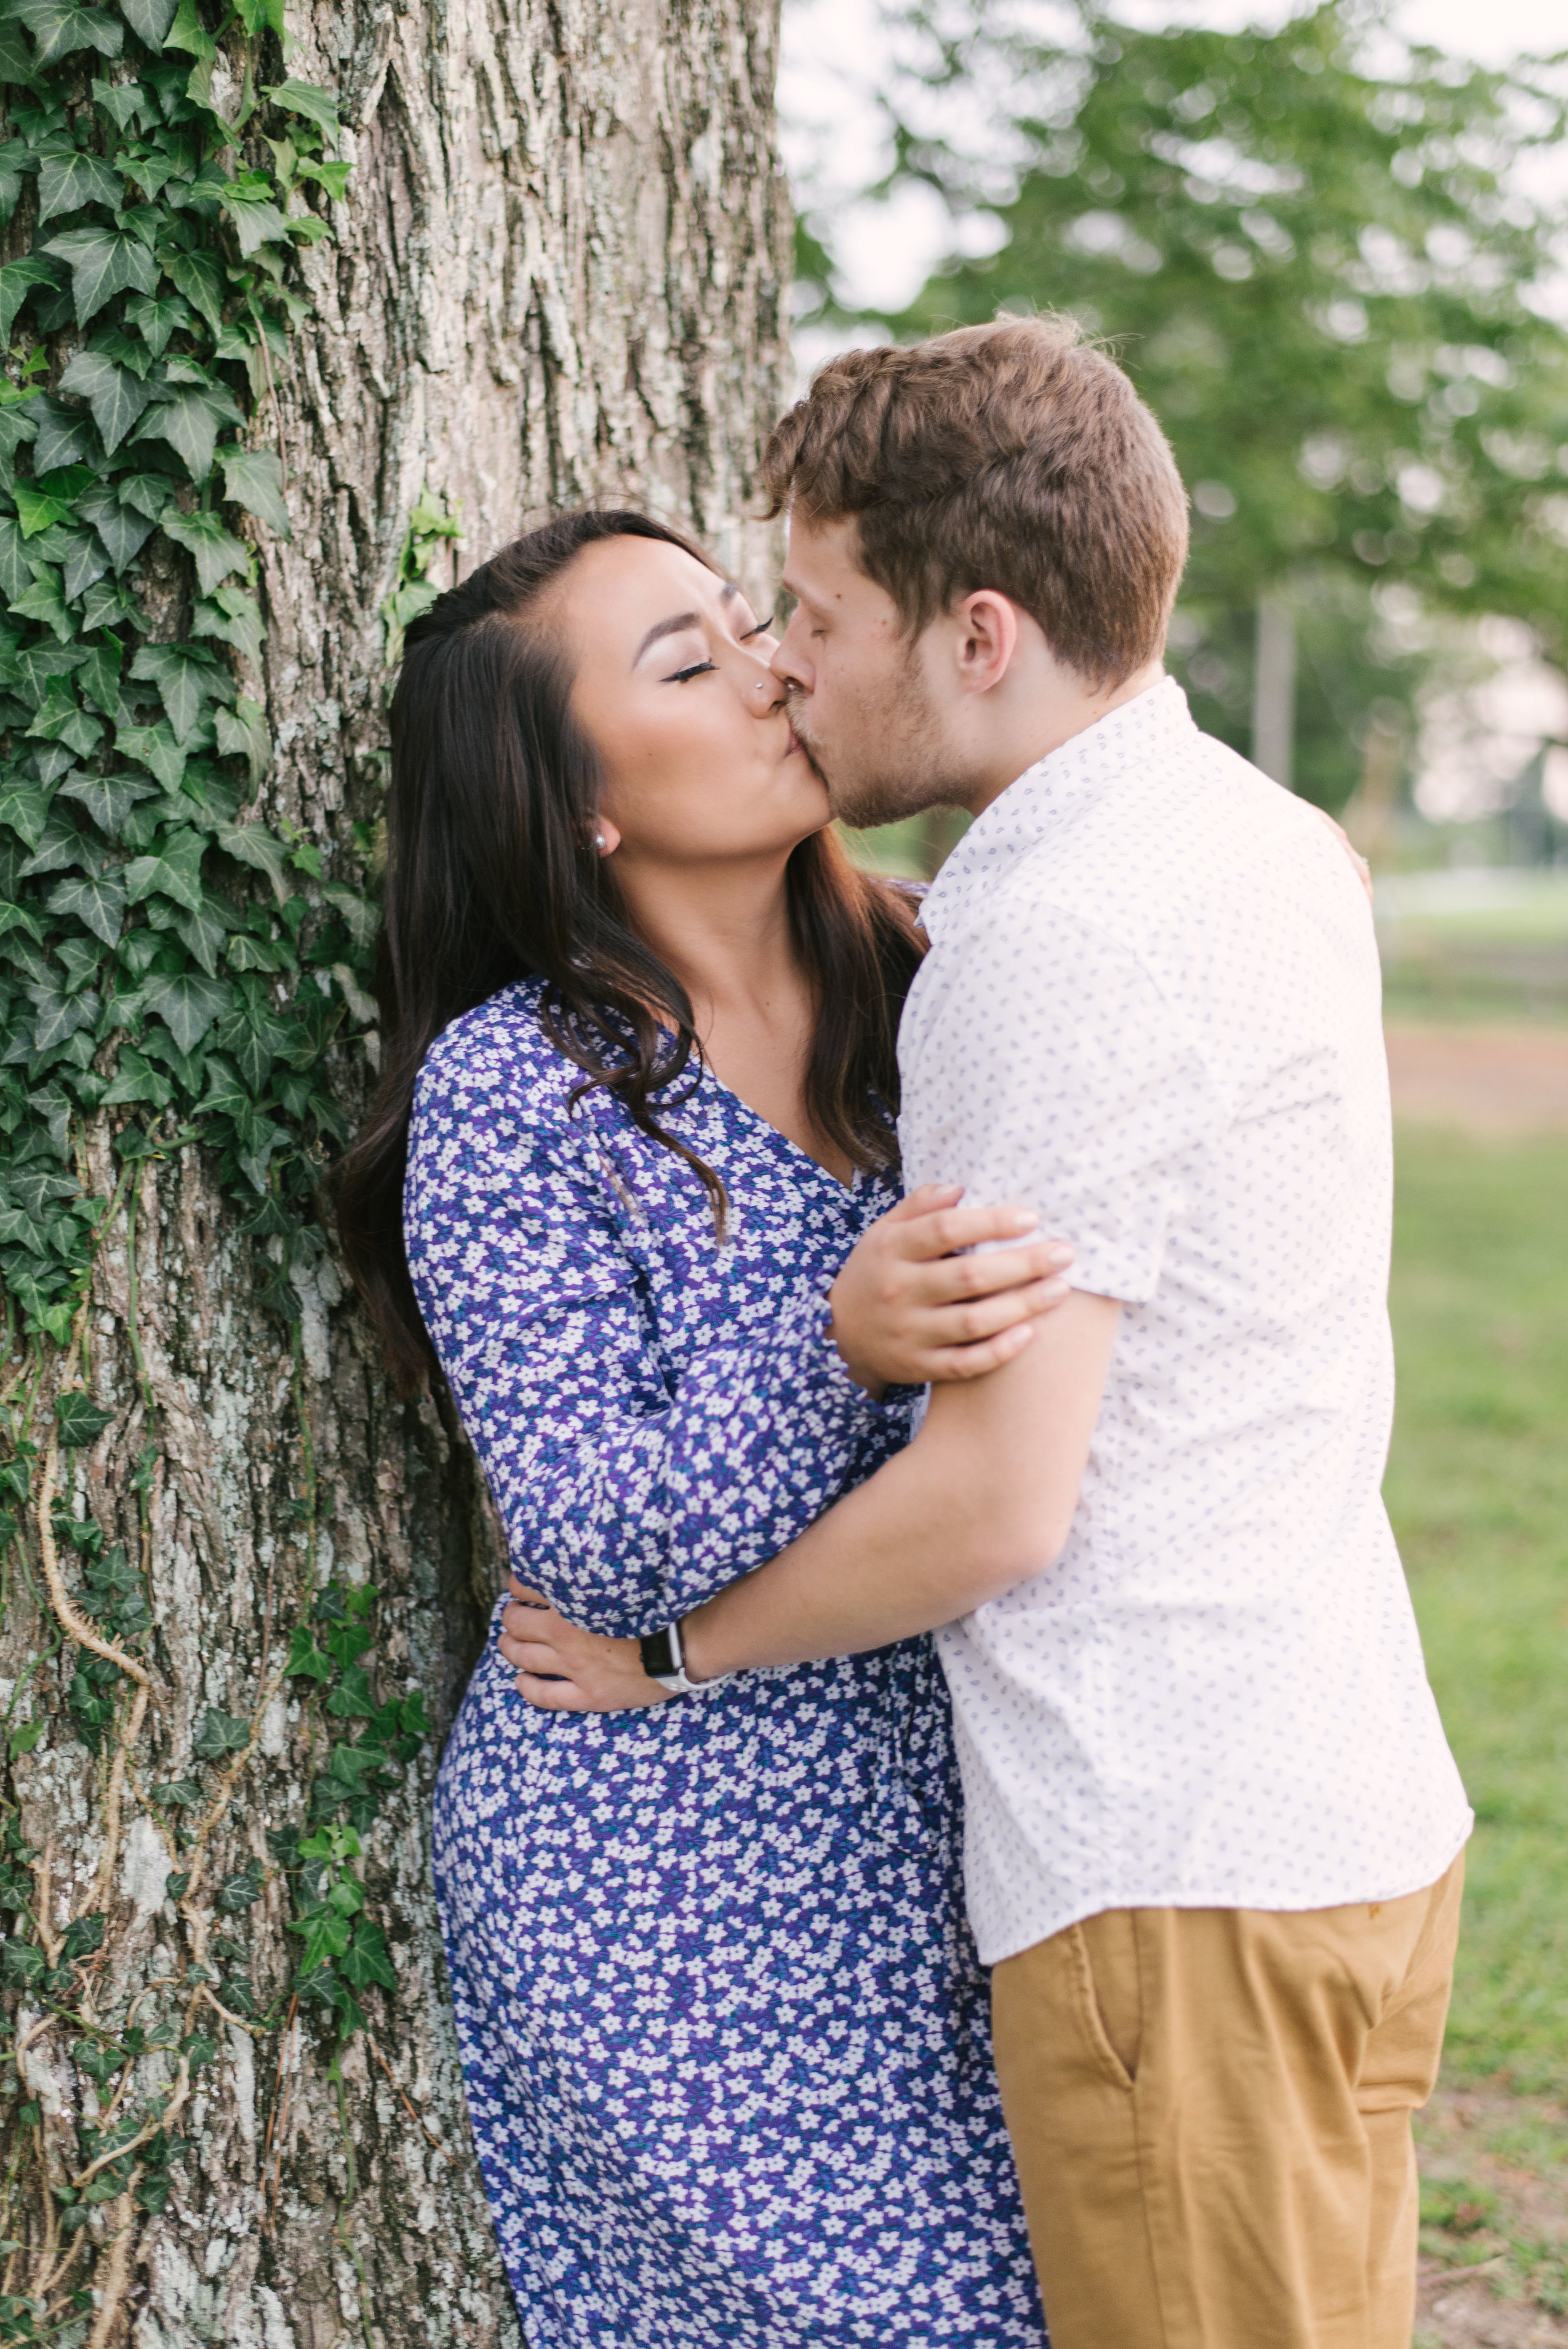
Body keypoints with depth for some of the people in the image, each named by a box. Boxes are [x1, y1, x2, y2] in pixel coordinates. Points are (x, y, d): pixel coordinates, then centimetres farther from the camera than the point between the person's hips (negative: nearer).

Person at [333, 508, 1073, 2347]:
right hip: (674, 1893, -5)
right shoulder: (508, 1092, -12)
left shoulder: (912, 996, 3)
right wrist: (837, 1347, -32)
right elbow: (602, 1550, -20)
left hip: (926, 1831, 5)